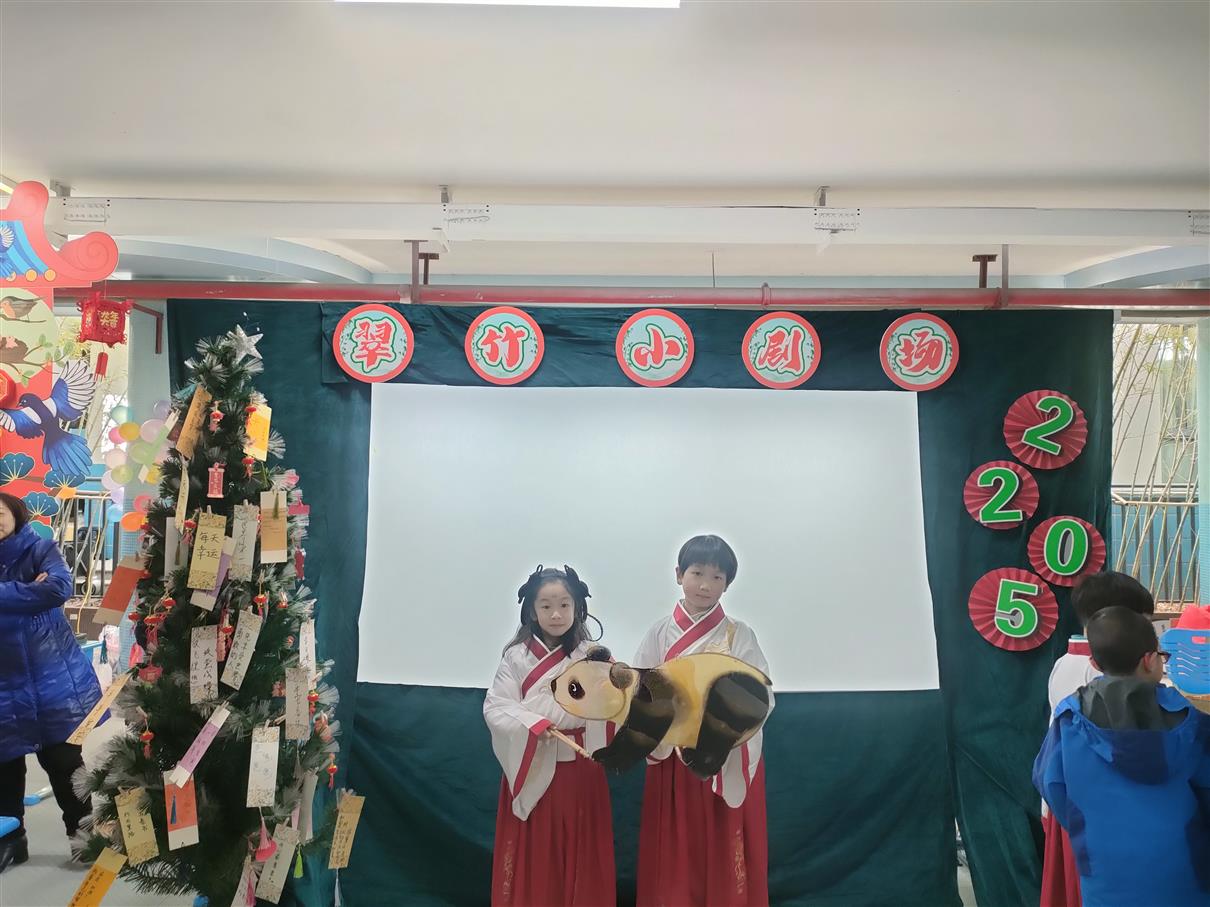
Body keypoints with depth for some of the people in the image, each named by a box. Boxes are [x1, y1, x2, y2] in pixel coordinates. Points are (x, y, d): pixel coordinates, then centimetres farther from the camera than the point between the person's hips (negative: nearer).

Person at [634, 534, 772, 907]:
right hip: (674, 763, 1)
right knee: (674, 864, 6)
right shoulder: (659, 635, 2)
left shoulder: (740, 635, 0)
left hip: (729, 764, -1)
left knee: (725, 863, 4)